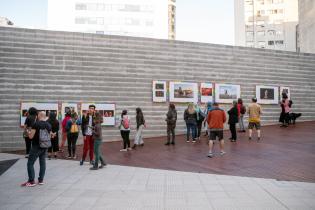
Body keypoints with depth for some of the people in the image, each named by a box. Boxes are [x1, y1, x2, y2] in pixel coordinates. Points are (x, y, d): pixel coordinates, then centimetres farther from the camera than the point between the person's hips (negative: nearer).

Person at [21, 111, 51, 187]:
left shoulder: (36, 124, -14)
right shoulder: (49, 125, 4)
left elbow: (31, 136, -13)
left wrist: (28, 132, 7)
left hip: (36, 147, -6)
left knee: (30, 163, 3)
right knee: (42, 163, 12)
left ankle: (31, 181, 3)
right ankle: (41, 180, 16)